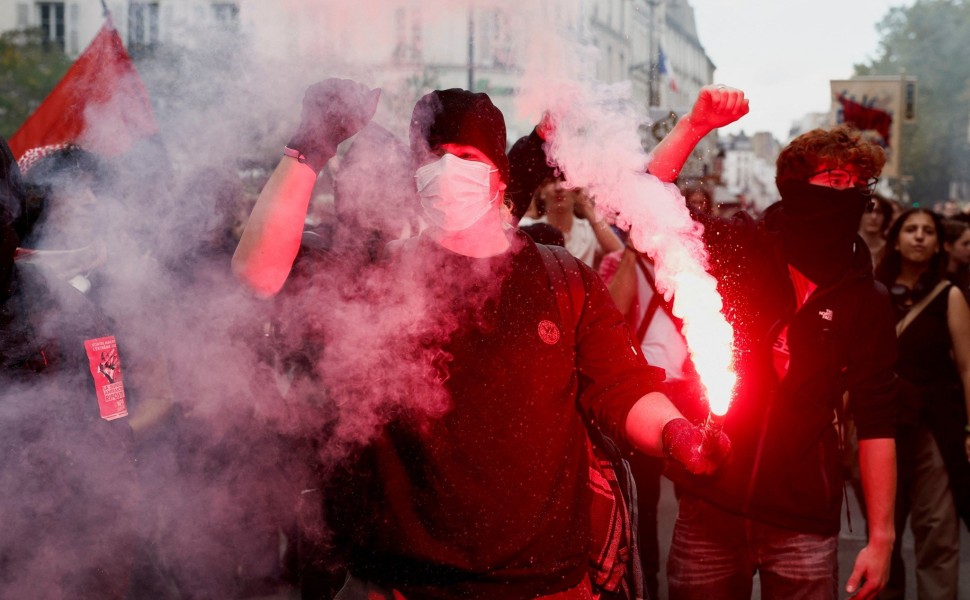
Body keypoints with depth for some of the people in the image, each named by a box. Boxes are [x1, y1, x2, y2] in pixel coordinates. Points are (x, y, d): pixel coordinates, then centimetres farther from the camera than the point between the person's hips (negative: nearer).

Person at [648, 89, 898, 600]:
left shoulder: (866, 303, 0)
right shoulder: (735, 249, 0)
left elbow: (876, 422, 1)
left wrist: (881, 537, -2)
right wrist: (695, 126, -20)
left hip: (803, 525, 0)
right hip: (708, 511, 0)